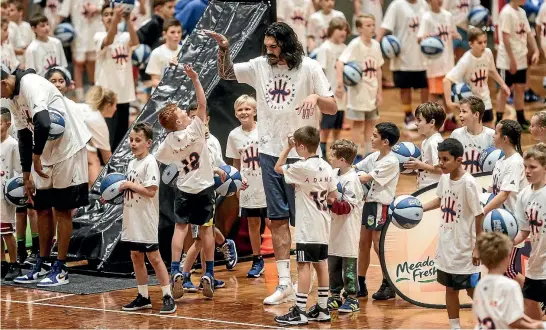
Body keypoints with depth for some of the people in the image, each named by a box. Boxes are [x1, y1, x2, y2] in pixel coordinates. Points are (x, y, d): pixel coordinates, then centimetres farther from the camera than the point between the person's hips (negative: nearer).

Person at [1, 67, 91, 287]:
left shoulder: (30, 84, -22)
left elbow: (43, 124, -36)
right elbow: (24, 138, 14)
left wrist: (36, 157, -23)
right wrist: (27, 176, 14)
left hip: (68, 149, -9)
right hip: (46, 154, 9)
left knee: (62, 210, -2)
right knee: (42, 209, 11)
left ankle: (60, 270, 4)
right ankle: (41, 267, 20)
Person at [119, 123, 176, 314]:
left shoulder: (150, 163, -13)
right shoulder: (132, 163, 12)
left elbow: (151, 191, -21)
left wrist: (129, 185, -16)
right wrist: (122, 189, 4)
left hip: (146, 221, -8)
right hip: (132, 220, 8)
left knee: (154, 257, -5)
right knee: (136, 257, 11)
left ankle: (168, 297, -1)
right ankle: (143, 297, 18)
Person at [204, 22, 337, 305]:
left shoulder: (309, 68, -8)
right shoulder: (260, 66, 4)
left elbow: (332, 108, -7)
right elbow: (226, 74, 15)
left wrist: (316, 97, -28)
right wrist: (223, 49, -2)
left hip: (301, 153, -4)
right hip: (269, 151, 4)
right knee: (277, 219, 6)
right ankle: (284, 284, 10)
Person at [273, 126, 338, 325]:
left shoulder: (302, 168, -15)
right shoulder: (326, 167, 6)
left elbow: (278, 168, -1)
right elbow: (333, 197, 11)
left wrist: (287, 148, 5)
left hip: (307, 227, -8)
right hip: (323, 226, 8)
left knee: (304, 265, -7)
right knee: (321, 264, 12)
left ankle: (299, 311, -8)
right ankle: (322, 309, 16)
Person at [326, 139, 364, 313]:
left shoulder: (352, 180, -17)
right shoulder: (333, 174, 6)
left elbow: (346, 207, -19)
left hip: (348, 232, -8)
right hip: (334, 230, 8)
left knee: (349, 266, 0)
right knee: (333, 265, 15)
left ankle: (352, 298, 8)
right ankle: (335, 297, 25)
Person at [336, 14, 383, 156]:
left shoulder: (376, 45, 4)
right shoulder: (355, 44, -14)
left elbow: (378, 69, 10)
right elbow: (340, 62, -23)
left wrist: (379, 91, 9)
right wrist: (340, 83, -35)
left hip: (372, 90, 6)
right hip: (358, 90, -6)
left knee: (371, 122, 12)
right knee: (358, 123, 0)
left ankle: (367, 152, 22)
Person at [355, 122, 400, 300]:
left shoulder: (391, 161, -17)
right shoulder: (374, 157, 9)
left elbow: (367, 178, -19)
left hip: (381, 205, -8)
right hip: (369, 202, 8)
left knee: (378, 245, -4)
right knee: (363, 244, 11)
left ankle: (388, 285, 8)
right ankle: (361, 285, 18)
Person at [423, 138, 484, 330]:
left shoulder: (468, 183, -21)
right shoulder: (444, 178, 0)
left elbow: (479, 215, -16)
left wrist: (478, 247, -15)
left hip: (465, 249, -7)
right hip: (446, 247, 7)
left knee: (473, 291, 2)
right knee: (450, 289, 15)